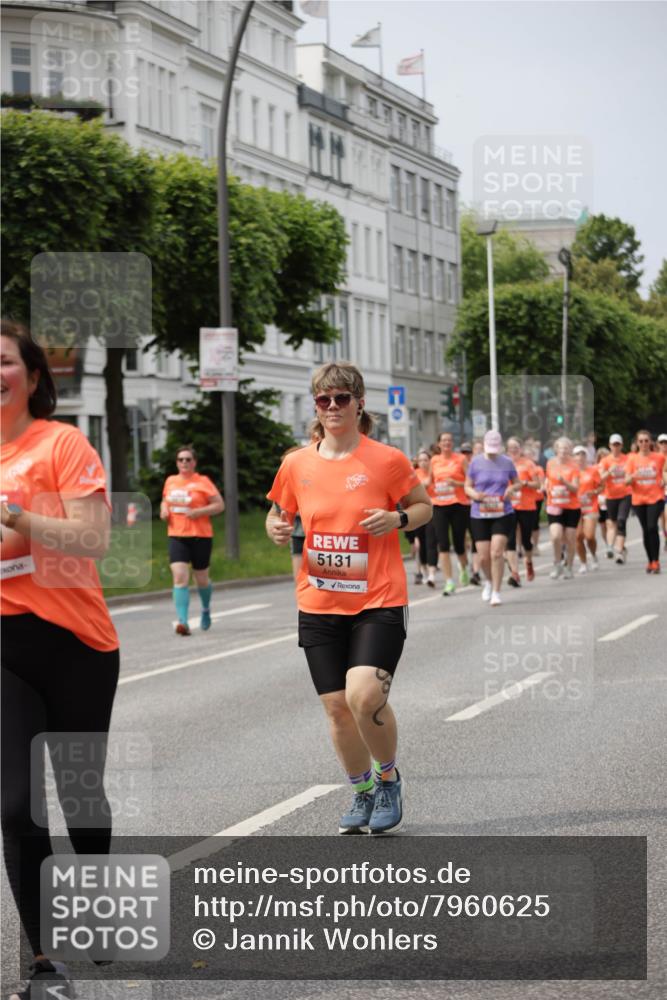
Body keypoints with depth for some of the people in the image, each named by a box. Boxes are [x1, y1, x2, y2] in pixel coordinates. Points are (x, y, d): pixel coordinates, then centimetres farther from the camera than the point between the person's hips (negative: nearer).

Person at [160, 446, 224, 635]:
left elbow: (220, 505, -5)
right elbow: (165, 500, 28)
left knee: (201, 579, 10)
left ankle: (206, 610, 41)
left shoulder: (203, 482, -4)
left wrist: (199, 511, -18)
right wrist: (164, 509, 5)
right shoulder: (170, 481, 10)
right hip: (177, 536, 3)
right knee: (180, 577, -15)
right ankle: (182, 621, -20)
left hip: (200, 536, -2)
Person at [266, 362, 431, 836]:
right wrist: (278, 529, -5)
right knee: (336, 706, 5)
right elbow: (278, 515, 18)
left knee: (364, 694, -21)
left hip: (379, 602, -4)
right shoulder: (296, 465, 3)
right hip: (319, 604, 4)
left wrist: (397, 518, -13)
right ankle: (362, 792, 28)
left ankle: (388, 778, 8)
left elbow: (425, 506, 8)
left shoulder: (388, 460, -5)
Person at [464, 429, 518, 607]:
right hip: (479, 515, 1)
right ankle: (489, 581, 33)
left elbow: (516, 482, 16)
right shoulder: (476, 462, 2)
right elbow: (467, 487, 8)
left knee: (497, 552, -13)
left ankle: (496, 592, -4)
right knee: (483, 556, 1)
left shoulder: (507, 462, 3)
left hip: (503, 514, -1)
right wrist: (475, 495, -14)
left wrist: (511, 489, -6)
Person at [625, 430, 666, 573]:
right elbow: (627, 481, 0)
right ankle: (650, 561, 16)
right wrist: (633, 477, -21)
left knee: (652, 527, -17)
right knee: (646, 530, 6)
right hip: (639, 499, 2)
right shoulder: (632, 458, 2)